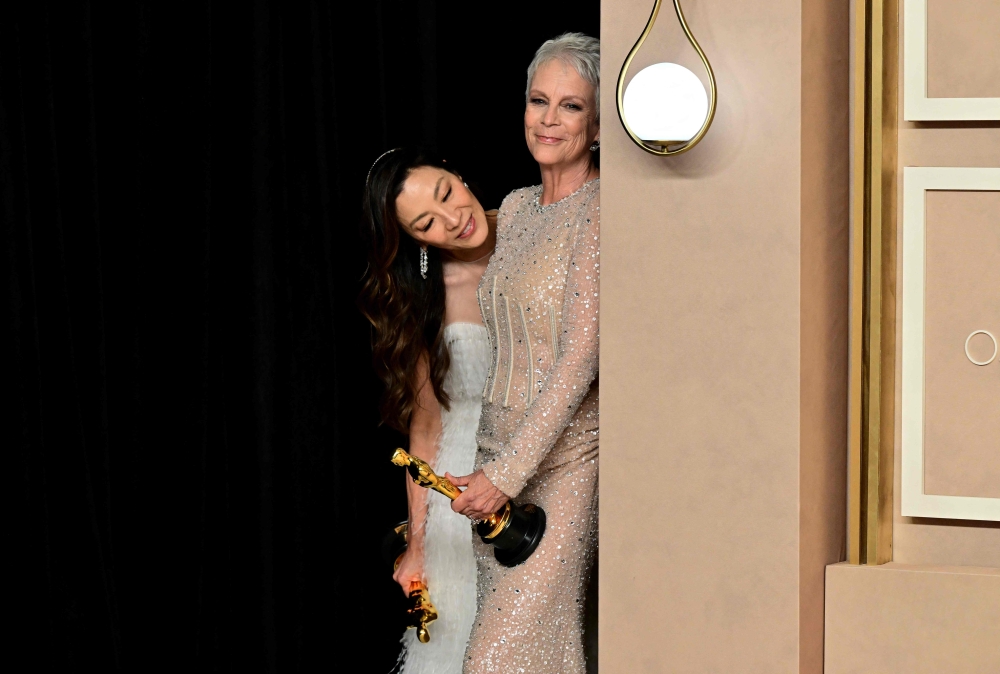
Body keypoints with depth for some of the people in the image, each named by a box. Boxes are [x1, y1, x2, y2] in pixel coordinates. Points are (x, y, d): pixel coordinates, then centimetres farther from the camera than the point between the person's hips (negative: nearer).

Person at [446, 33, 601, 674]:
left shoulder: (600, 211, -11)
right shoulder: (515, 207, 13)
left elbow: (582, 356, -17)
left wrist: (508, 472, -19)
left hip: (564, 457, -7)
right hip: (499, 452, 7)